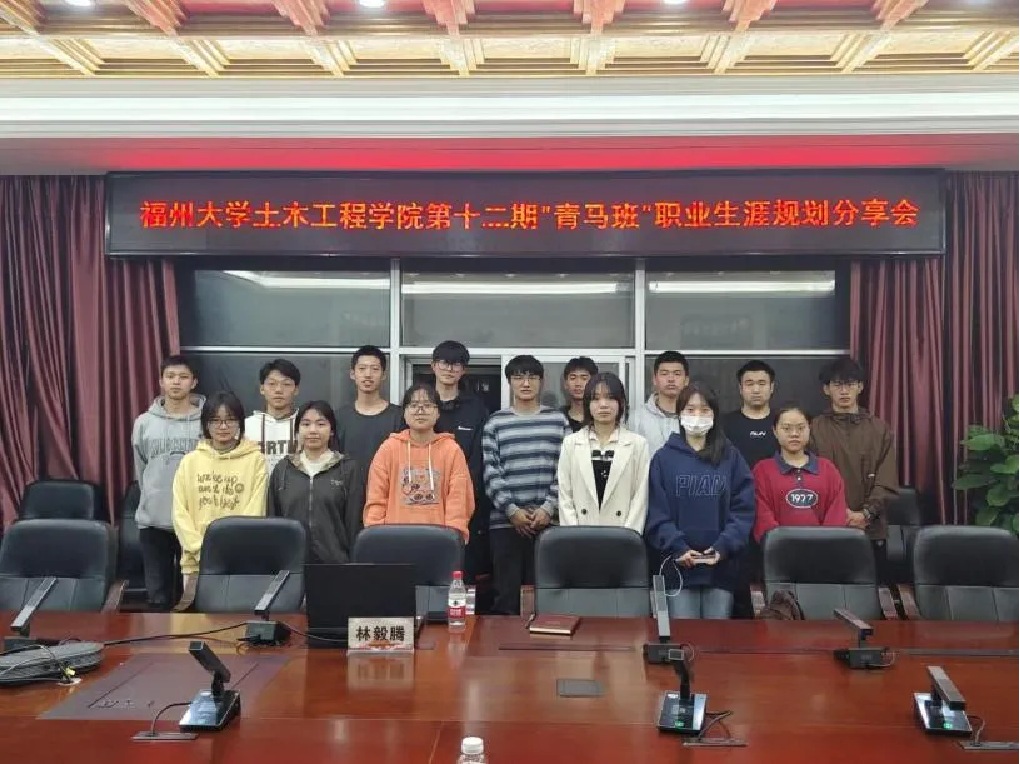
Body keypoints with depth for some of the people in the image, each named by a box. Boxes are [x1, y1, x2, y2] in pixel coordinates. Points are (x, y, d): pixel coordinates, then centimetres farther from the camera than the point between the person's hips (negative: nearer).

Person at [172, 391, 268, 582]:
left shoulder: (255, 460, -1)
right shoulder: (190, 461, 6)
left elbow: (255, 512, -5)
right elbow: (180, 513, 3)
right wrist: (201, 550, -9)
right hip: (198, 562, 2)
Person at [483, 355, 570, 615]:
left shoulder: (558, 420, 8)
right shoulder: (495, 423, 7)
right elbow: (491, 473, 0)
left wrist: (548, 508, -7)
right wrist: (512, 510, -9)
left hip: (548, 522, 0)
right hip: (505, 522, 0)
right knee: (506, 594, 3)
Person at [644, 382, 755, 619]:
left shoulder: (731, 457, 7)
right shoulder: (664, 458, 5)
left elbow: (744, 509, 1)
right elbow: (657, 513, -1)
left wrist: (724, 546, -13)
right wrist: (678, 547, -15)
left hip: (722, 567, 1)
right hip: (679, 566, -1)